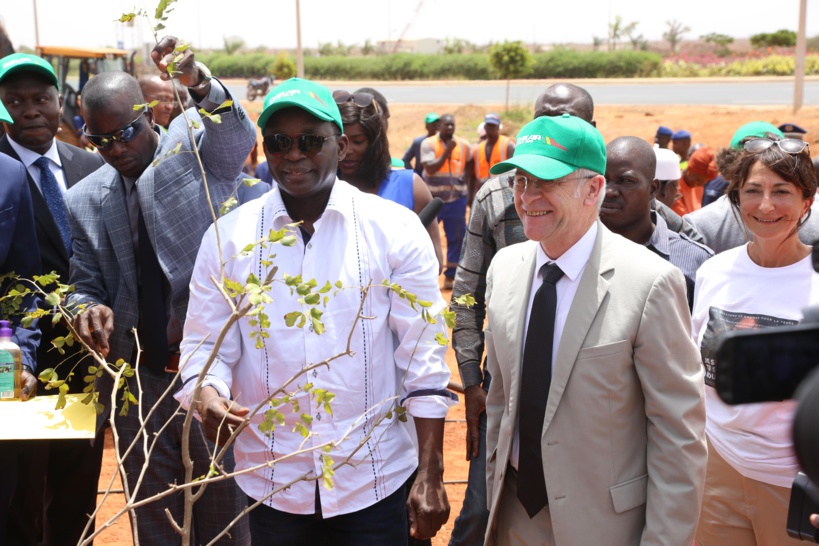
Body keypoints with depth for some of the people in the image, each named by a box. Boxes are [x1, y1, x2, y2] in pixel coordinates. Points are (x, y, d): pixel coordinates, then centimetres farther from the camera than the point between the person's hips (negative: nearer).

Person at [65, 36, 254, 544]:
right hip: (136, 381, 4)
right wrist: (89, 309, -13)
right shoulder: (84, 200, 5)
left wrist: (199, 84, -49)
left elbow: (238, 134, -28)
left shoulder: (198, 147, -5)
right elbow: (86, 286, 12)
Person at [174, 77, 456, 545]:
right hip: (272, 484, 2)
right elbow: (204, 344, 2)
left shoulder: (396, 230, -5)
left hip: (375, 482, -1)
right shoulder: (228, 236, 0)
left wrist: (431, 478, -7)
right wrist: (208, 396, -20)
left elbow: (423, 358, -5)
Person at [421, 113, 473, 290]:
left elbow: (470, 164, 19)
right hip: (433, 198, -3)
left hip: (457, 199, 3)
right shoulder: (428, 144, -6)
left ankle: (450, 276, 17)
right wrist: (447, 151, -19)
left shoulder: (463, 145, 3)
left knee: (457, 238, 6)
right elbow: (430, 168, -17)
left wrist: (467, 184, 8)